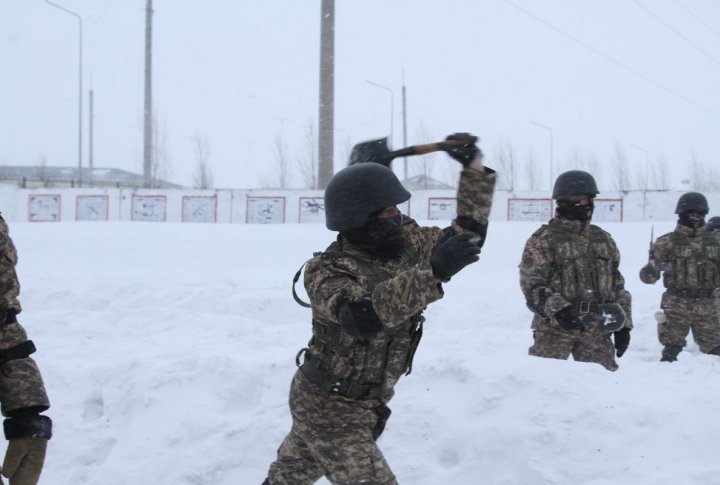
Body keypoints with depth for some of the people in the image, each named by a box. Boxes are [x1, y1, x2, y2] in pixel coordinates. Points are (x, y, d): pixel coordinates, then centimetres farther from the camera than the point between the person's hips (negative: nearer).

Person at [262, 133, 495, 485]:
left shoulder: (405, 242, -5)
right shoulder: (327, 271, -25)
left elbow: (469, 233, 5)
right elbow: (364, 315, -45)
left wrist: (475, 169, -8)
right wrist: (432, 272, -54)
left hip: (362, 403, 8)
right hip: (328, 409, -8)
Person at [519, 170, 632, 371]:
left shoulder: (603, 239, 16)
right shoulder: (543, 240, -3)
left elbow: (617, 285, 20)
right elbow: (531, 285, -10)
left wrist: (623, 324, 12)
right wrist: (558, 310, -24)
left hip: (597, 330, 5)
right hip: (555, 327, -5)